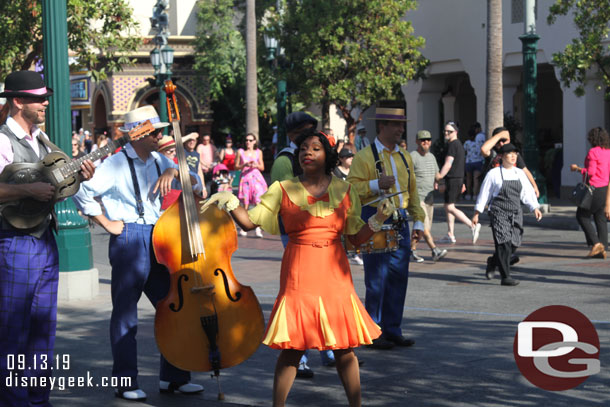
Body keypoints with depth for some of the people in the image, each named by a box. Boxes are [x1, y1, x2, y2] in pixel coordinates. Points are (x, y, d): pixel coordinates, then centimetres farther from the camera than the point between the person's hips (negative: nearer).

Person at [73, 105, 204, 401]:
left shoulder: (159, 161, 12)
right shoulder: (117, 163, -8)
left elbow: (196, 185, 13)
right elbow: (82, 194, -12)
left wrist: (174, 171, -4)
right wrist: (106, 223, -10)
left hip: (158, 239, 7)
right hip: (128, 240, -7)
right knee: (125, 313, 0)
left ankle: (173, 377, 18)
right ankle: (126, 383, 8)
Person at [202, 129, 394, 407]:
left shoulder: (344, 191, 10)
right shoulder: (283, 190, 6)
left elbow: (356, 237, 11)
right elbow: (250, 222, 1)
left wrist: (377, 220, -3)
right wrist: (230, 203, -14)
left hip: (335, 277, 2)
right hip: (299, 277, -1)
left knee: (344, 347, 3)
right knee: (292, 346, -2)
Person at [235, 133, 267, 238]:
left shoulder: (258, 152, 9)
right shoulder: (240, 152, 6)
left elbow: (262, 167, 14)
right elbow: (236, 167, 6)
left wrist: (256, 165, -6)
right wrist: (245, 165, -10)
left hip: (256, 178, 0)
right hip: (245, 179, 0)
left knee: (258, 204, -12)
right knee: (245, 204, 0)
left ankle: (258, 229, -12)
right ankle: (243, 228, 10)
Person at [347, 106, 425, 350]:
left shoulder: (404, 157, 14)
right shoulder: (364, 156, -5)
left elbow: (412, 191, 19)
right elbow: (351, 188, -11)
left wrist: (418, 221, 14)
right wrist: (376, 184, -24)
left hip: (400, 222, 6)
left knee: (398, 279, 8)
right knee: (376, 280, -3)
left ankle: (392, 330, 18)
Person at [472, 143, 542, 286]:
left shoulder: (520, 174, 11)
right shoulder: (493, 174, -1)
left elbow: (528, 193, 10)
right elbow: (484, 194, 2)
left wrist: (535, 208, -5)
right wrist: (476, 214, 3)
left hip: (515, 214, 5)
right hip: (499, 213, -5)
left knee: (513, 245, 4)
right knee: (503, 244, -12)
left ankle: (492, 264, 30)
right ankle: (505, 277, -9)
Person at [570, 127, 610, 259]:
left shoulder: (593, 152, -14)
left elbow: (590, 172, -17)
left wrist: (577, 168, -3)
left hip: (594, 188, -8)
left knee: (582, 215, 2)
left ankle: (595, 243, -9)